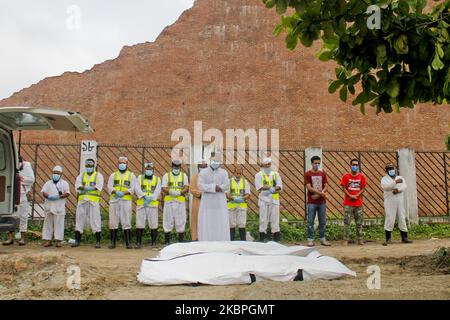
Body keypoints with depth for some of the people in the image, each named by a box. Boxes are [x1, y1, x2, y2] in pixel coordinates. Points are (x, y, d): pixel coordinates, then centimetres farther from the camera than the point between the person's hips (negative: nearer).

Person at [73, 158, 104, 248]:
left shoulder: (98, 175, 8)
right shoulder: (81, 175, 17)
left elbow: (100, 185, -9)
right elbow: (77, 184, 0)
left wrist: (89, 188, -24)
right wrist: (83, 187, -22)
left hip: (94, 201, -3)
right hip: (82, 200, 4)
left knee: (95, 220, -6)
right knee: (79, 219, 5)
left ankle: (98, 242, -2)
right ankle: (77, 241, 12)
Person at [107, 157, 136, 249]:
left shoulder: (131, 175, 10)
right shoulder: (113, 175, 15)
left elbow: (132, 189, -1)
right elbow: (109, 187, 2)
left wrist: (123, 193, -17)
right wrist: (116, 192, -18)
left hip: (126, 200, -2)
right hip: (114, 200, 2)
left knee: (126, 222, -5)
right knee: (113, 221, 2)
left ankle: (128, 242, -3)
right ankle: (113, 242, 9)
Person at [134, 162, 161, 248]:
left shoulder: (157, 179, 11)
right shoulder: (140, 178, 11)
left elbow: (157, 191, -1)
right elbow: (137, 188, -3)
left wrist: (150, 199, -15)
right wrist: (144, 196, -16)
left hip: (153, 204, 0)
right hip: (141, 204, 0)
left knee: (153, 224, -1)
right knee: (139, 224, -1)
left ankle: (154, 243, 7)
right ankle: (138, 242, 7)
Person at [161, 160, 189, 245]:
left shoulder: (184, 175, 12)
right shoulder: (166, 176, 10)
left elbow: (186, 188, 1)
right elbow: (164, 189, 0)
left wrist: (180, 192, -18)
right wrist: (170, 191, -21)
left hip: (180, 201, 1)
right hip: (169, 201, -1)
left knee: (181, 221, 1)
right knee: (168, 220, 0)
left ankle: (181, 240, 8)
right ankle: (167, 241, 6)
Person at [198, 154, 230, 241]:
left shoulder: (224, 173, 6)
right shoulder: (203, 173, 4)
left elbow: (227, 186, -8)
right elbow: (201, 186, -10)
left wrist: (209, 188, -16)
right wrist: (214, 187, -20)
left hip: (220, 203, 1)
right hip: (207, 202, -1)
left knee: (221, 225, -1)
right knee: (206, 225, -2)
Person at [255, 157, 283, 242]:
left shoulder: (276, 174, 15)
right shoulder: (259, 175, 6)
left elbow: (279, 186, 4)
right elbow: (259, 187, -10)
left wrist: (272, 189, -16)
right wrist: (271, 188, -22)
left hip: (274, 199, 2)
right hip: (263, 200, -2)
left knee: (275, 219, 1)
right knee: (263, 219, -2)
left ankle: (276, 238, 5)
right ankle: (262, 238, 2)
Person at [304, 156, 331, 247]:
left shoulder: (322, 174, 10)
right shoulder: (308, 174, -1)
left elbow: (326, 186, 4)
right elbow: (309, 187, -10)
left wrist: (318, 195, -11)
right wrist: (321, 193, -14)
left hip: (322, 202, 4)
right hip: (311, 202, -3)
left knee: (323, 221, 7)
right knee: (310, 222, -1)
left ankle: (323, 239, 15)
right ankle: (310, 240, 4)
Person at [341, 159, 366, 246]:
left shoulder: (361, 176, 4)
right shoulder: (346, 176, -1)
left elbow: (363, 188, 3)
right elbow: (343, 188, -3)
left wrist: (356, 196, -12)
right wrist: (350, 196, -14)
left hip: (358, 203, 2)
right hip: (348, 203, -2)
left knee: (359, 222, 6)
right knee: (347, 222, -2)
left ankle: (360, 239, 14)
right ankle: (346, 240, 1)